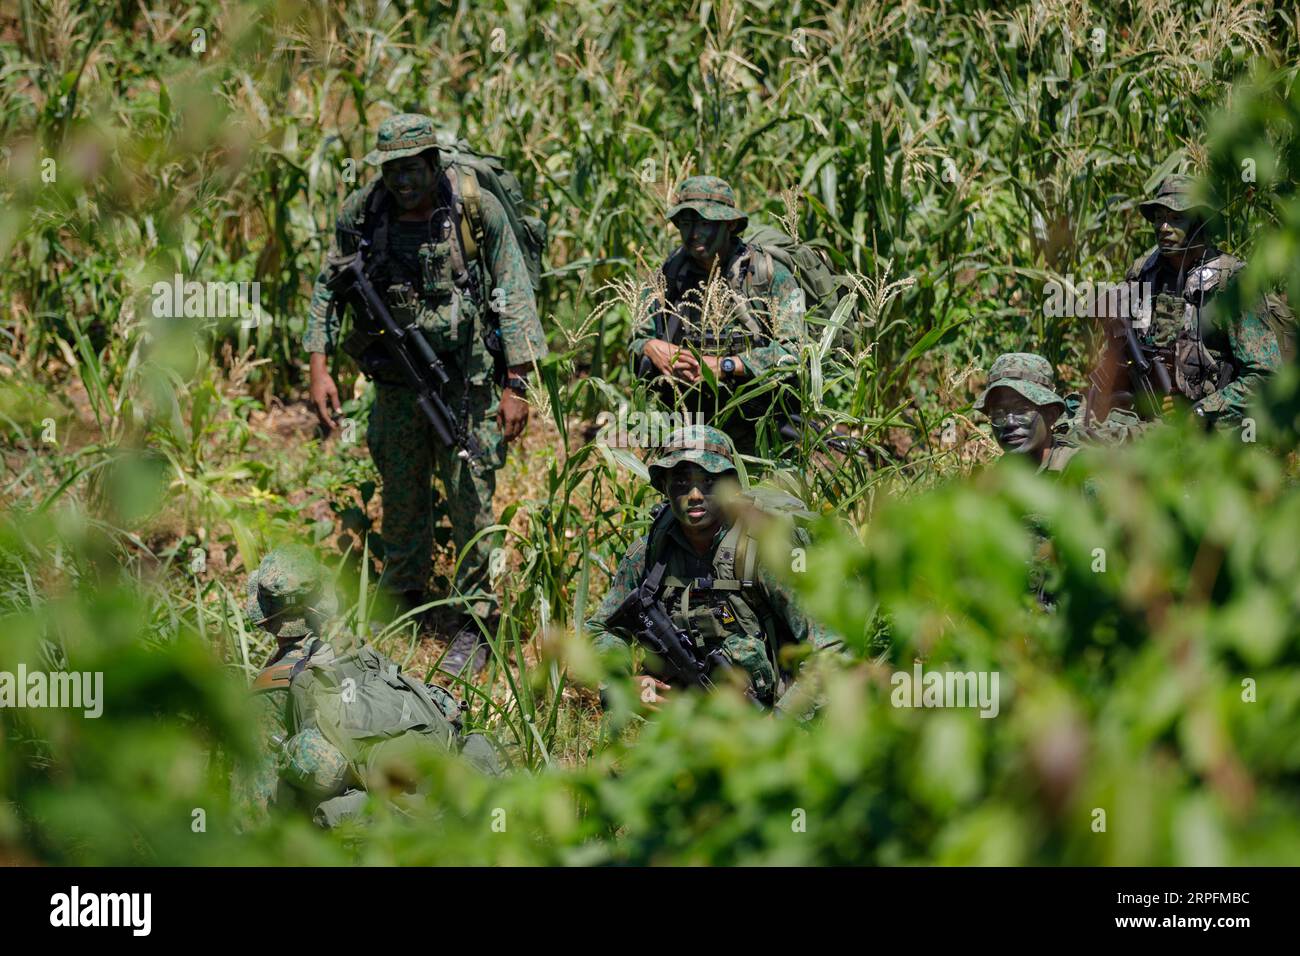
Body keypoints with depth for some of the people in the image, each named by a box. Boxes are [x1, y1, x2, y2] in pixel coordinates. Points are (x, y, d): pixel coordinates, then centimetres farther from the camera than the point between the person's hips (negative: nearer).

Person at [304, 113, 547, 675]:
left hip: (468, 379, -3)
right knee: (400, 497, 11)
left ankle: (476, 623, 8)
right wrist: (319, 369, -1)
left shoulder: (477, 208, -14)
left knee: (470, 497, -3)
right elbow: (327, 289, 7)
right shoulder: (361, 213, -6)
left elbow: (514, 296, -9)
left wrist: (517, 385, -11)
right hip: (397, 378, 3)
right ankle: (403, 608, 28)